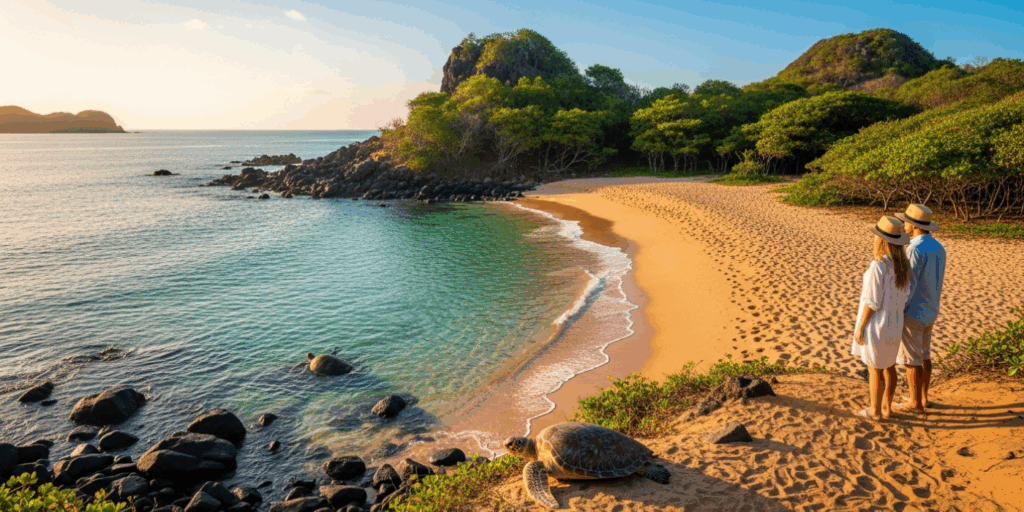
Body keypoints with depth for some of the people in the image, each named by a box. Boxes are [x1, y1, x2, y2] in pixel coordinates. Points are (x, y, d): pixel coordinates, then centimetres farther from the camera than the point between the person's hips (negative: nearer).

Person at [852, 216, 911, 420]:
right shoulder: (903, 264, -1)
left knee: (874, 368, 8)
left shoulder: (878, 266, -25)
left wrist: (860, 327, -13)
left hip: (876, 323, -7)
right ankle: (886, 407, 33)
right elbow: (904, 294, 7)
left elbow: (872, 302, -21)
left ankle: (875, 411, 21)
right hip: (894, 322, 7)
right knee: (889, 365, 21)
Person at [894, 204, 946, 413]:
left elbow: (908, 284, -24)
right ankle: (923, 398, 30)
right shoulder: (938, 247, 4)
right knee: (923, 355, 19)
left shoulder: (916, 249, -26)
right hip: (930, 311, 9)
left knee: (910, 359, 3)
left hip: (912, 313, -9)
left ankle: (915, 404, 14)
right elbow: (935, 283, 12)